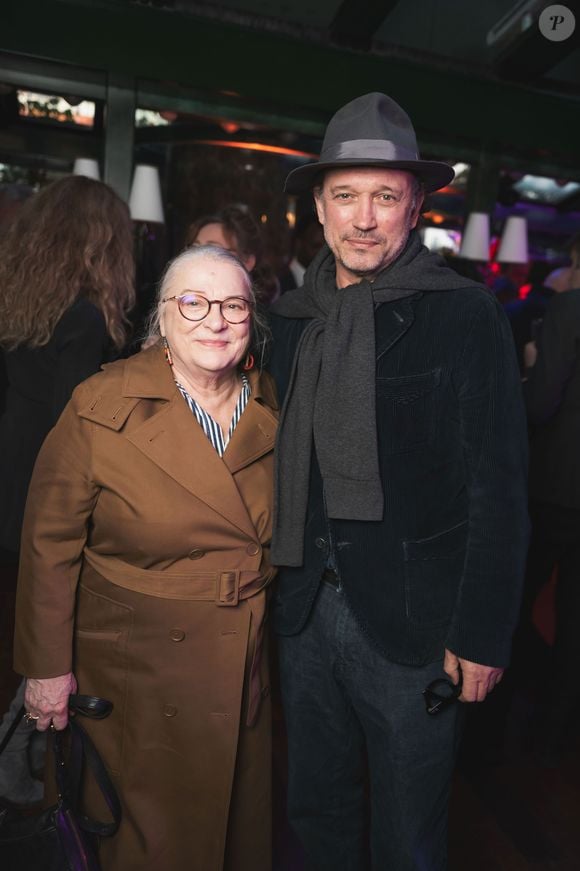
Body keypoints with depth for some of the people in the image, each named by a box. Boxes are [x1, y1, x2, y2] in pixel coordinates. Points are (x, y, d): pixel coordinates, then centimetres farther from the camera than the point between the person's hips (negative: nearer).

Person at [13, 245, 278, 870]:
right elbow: (50, 544, -11)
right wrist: (47, 666, -6)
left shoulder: (273, 409, -4)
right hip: (140, 673, -4)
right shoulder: (100, 410, -17)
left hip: (253, 665, 4)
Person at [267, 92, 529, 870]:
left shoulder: (466, 315, -10)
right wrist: (276, 584, 8)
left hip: (413, 625, -4)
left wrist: (482, 634, -12)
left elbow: (498, 489, -11)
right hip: (305, 611, 5)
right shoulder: (293, 316, 5)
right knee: (316, 808, 25)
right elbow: (284, 462, 9)